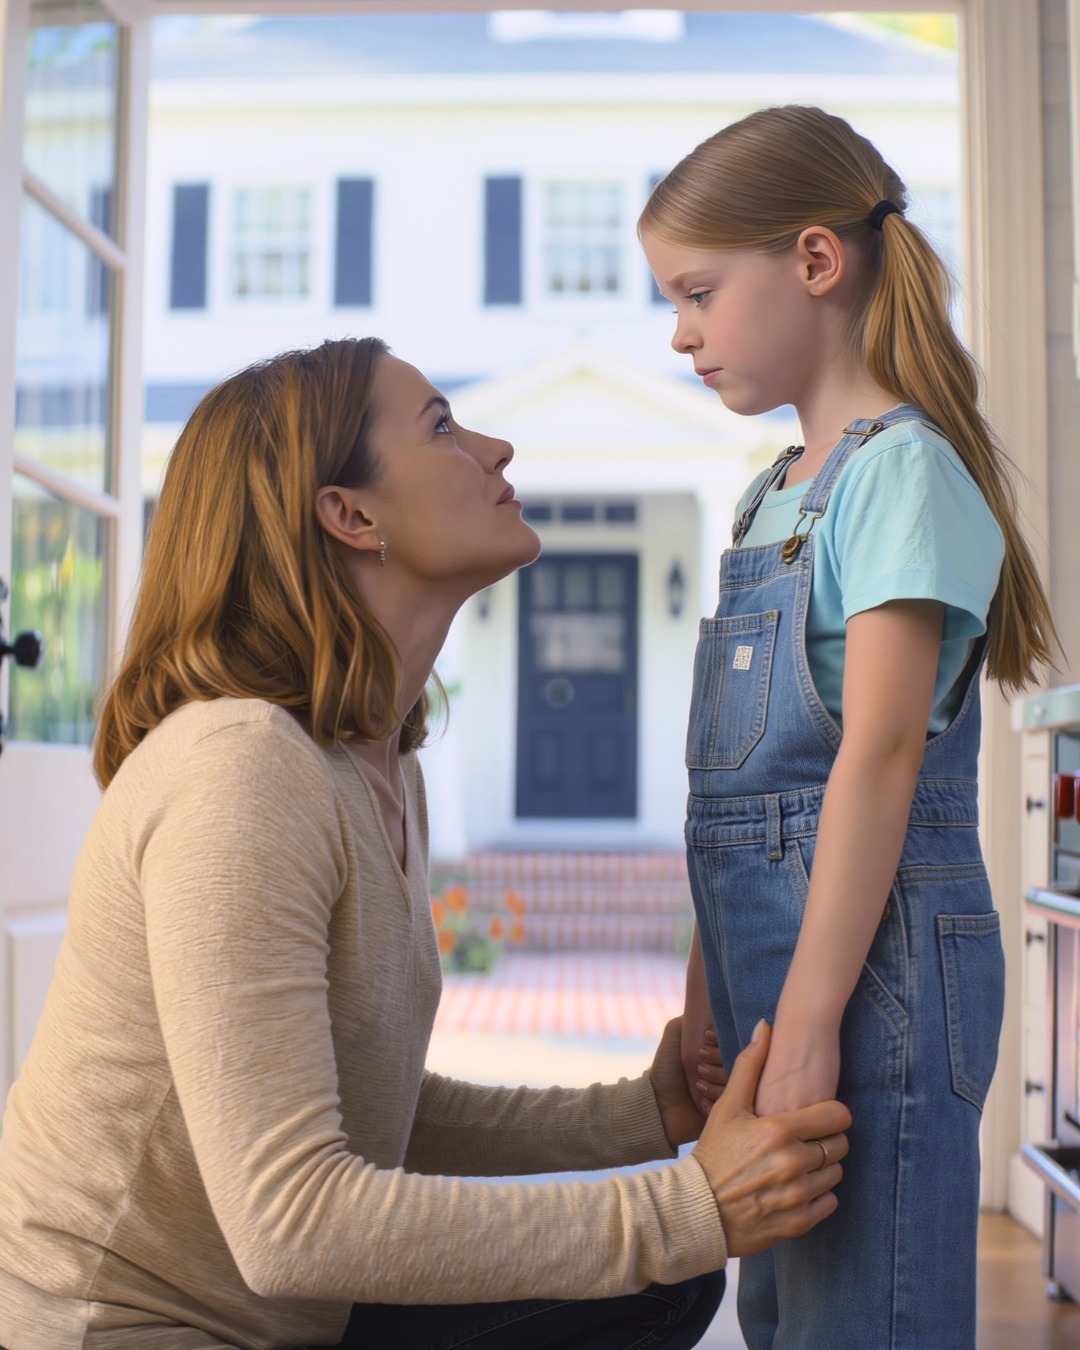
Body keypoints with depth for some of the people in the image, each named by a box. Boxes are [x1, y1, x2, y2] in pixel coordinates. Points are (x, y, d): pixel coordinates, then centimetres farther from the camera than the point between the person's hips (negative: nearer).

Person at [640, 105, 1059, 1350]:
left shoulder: (902, 468, -11)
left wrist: (809, 1022, -21)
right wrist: (709, 990, 12)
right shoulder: (773, 497, 15)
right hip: (772, 956, 9)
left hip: (873, 963, -9)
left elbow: (878, 755, -18)